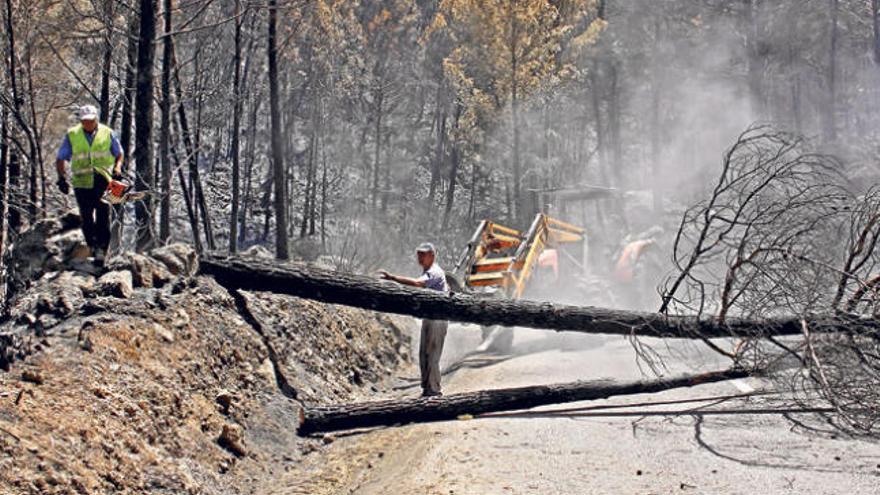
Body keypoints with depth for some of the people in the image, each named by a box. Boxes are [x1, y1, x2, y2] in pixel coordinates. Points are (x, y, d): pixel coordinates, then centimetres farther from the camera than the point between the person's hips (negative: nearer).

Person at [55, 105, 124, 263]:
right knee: (86, 218, 1)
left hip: (103, 183, -1)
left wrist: (117, 168, -4)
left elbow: (119, 154, 14)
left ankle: (102, 248, -5)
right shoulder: (71, 135, 4)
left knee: (103, 216, -7)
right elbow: (61, 158, 8)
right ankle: (92, 246, 12)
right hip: (82, 183, 1)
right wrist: (62, 177, -4)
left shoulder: (107, 133, 4)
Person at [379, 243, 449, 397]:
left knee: (431, 356, -9)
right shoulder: (428, 272, 18)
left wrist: (393, 278, -40)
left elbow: (417, 283, -35)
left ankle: (433, 390, -5)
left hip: (437, 319, -11)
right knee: (424, 355, 12)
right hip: (428, 318, 11)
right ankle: (427, 389, 19)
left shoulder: (434, 273, -16)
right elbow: (447, 289, 31)